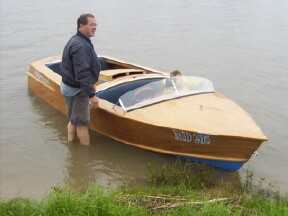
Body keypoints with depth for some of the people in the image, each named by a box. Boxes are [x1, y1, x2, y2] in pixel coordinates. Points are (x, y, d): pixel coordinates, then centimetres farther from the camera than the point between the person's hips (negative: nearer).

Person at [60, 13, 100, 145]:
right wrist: (91, 95, -28)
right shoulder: (80, 46, -25)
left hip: (68, 86, 10)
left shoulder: (76, 41, 9)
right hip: (77, 90, -10)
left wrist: (90, 84, 27)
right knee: (82, 123, 1)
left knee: (73, 120, 21)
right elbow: (82, 73, -29)